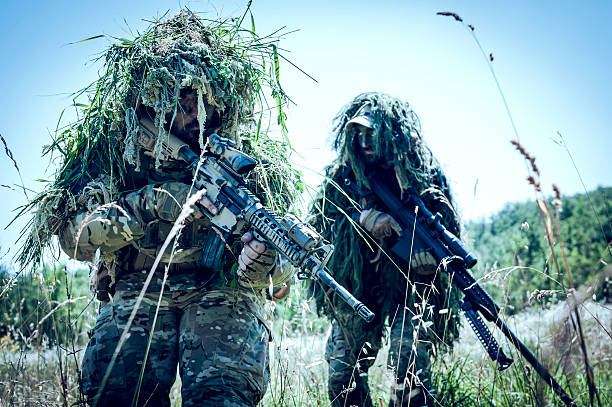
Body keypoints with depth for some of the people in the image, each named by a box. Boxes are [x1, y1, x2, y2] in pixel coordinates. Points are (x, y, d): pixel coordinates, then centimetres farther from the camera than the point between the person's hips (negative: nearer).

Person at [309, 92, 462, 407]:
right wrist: (361, 221, -19)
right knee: (342, 376, 7)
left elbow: (448, 226, 1)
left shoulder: (422, 172, -2)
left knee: (409, 370, -15)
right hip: (355, 288, 3)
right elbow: (319, 222, -1)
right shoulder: (340, 175, 3)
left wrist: (430, 255, -21)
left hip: (409, 284, -2)